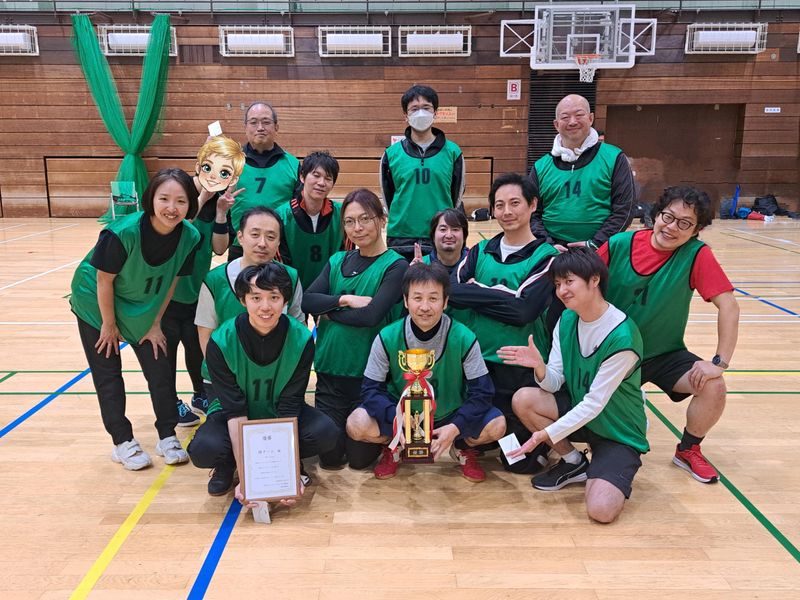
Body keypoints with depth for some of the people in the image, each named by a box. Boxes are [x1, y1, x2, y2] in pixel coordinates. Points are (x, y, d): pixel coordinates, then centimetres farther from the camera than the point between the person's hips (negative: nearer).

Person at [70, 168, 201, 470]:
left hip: (142, 309, 4)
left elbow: (171, 281, -9)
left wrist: (155, 324, -3)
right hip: (97, 305, -3)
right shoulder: (123, 232, -35)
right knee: (108, 374, 3)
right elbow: (104, 279, -22)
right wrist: (109, 325, -11)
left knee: (160, 369, 3)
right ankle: (123, 442, 16)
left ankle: (167, 436, 16)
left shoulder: (189, 237, -23)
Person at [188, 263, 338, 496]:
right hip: (232, 415, -1)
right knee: (203, 449, -32)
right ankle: (227, 464, 3)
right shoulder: (221, 342, -23)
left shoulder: (301, 339, -21)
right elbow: (234, 410, -25)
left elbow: (290, 406, -20)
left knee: (326, 433, -27)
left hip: (278, 414, 1)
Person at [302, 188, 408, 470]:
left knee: (360, 457, 5)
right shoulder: (337, 261, 7)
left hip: (370, 373, -4)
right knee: (330, 457, 6)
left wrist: (329, 310, -8)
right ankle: (342, 424, 36)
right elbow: (307, 301, -5)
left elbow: (371, 315, -20)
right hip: (330, 369, 4)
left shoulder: (395, 265, -8)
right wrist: (346, 300, -17)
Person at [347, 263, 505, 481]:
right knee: (356, 425, -25)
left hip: (450, 416, 0)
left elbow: (482, 391, -15)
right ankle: (394, 446, 9)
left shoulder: (464, 338, -18)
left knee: (497, 425, -25)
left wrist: (455, 427, -29)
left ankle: (462, 447, 10)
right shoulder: (387, 338, -17)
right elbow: (371, 389, -14)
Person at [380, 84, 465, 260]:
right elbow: (387, 196, 10)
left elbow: (457, 197, 7)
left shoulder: (452, 152, 2)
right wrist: (403, 219, 7)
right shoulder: (392, 153, 3)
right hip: (401, 240, 1)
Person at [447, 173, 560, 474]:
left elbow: (524, 309, -19)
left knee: (521, 460, 3)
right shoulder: (480, 251, 8)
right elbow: (450, 289, -9)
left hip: (522, 369, -4)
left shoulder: (546, 256, -5)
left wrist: (475, 291, -13)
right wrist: (501, 296, -23)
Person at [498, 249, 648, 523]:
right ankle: (574, 464, 3)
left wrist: (544, 435, -28)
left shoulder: (621, 337, -27)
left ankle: (617, 473, 11)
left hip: (619, 432, -6)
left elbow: (594, 403, -26)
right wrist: (539, 366, -30)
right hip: (576, 410, 6)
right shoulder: (567, 319, -6)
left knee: (601, 510, -26)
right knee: (523, 399, -20)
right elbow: (554, 384, -7)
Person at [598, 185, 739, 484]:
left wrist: (720, 362, -22)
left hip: (665, 354, 0)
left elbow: (729, 306, -16)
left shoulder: (697, 255, -15)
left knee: (714, 388, -22)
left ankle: (688, 450, 9)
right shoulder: (617, 246, -13)